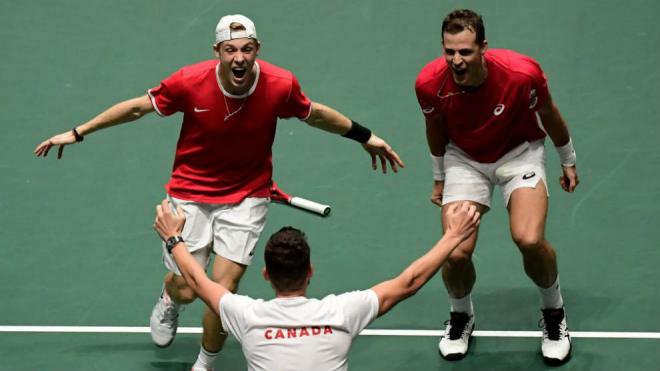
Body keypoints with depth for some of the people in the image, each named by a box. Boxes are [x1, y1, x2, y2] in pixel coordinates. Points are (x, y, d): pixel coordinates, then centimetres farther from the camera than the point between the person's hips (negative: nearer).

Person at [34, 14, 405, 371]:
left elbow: (315, 113, 3)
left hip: (246, 198, 0)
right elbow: (138, 107, -6)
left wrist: (365, 136, 13)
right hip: (191, 193, 0)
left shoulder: (281, 85, -20)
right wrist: (78, 132, 0)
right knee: (186, 289, 4)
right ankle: (169, 300, 46)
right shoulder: (190, 81, -22)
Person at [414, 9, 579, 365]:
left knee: (529, 240, -24)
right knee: (456, 253, -14)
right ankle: (461, 316, 21)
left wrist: (568, 161, 6)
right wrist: (439, 178, 14)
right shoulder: (429, 83, -25)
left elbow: (549, 115, -8)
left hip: (519, 152, -1)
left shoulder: (522, 73, -31)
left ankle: (554, 312, 8)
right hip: (465, 159, 2)